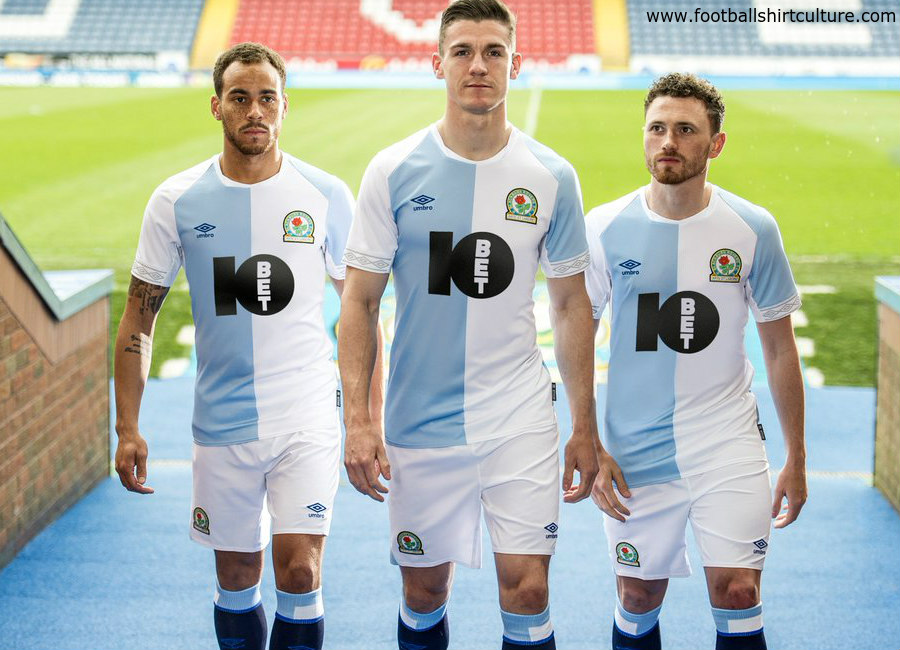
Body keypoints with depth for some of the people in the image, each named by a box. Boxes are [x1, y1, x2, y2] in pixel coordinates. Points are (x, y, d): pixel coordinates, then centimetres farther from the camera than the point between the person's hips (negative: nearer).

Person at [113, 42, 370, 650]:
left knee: (300, 572, -10)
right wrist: (128, 428, -2)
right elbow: (140, 317, 4)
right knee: (237, 578, 11)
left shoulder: (327, 195, -2)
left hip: (308, 419, -1)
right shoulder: (176, 201, -2)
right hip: (222, 423, 1)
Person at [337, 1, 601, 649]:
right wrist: (357, 418, -9)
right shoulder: (393, 171, -4)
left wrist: (585, 430, 7)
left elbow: (571, 305, 7)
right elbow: (360, 301, 0)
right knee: (425, 591, 10)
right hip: (419, 423, 0)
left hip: (520, 421, 0)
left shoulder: (551, 176, -1)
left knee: (527, 590, -5)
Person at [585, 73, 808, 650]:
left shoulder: (753, 229, -4)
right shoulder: (606, 228, -4)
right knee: (639, 599, 8)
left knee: (737, 593, -7)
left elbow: (779, 347, 5)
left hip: (730, 449, 0)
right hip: (635, 451, 1)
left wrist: (796, 457, 6)